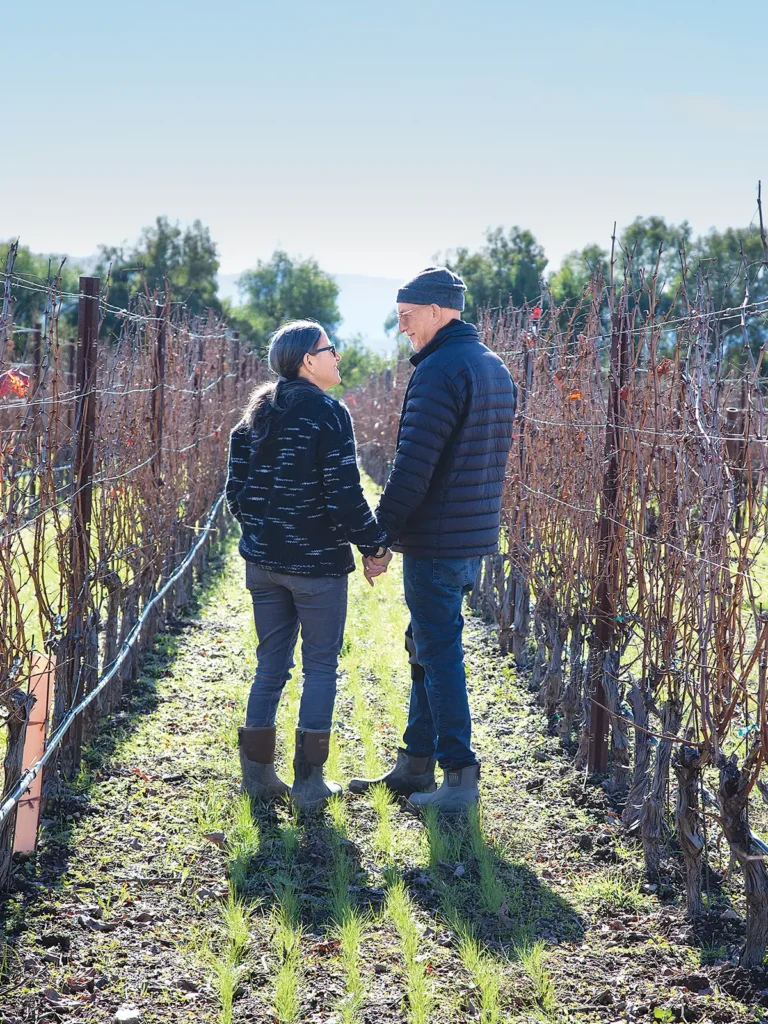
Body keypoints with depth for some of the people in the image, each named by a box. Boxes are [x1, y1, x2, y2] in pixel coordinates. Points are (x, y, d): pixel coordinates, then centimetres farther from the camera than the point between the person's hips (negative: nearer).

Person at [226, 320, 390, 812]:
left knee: (271, 663, 14)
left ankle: (258, 772, 17)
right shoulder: (328, 413, -13)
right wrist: (375, 544, -5)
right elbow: (344, 494, -16)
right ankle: (309, 782, 5)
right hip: (318, 563, -6)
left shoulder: (257, 415, 8)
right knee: (321, 665, 4)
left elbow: (237, 489, 10)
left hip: (264, 562, 6)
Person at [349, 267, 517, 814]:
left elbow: (414, 465, -22)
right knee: (429, 646, 18)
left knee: (439, 652, -3)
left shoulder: (440, 370, -18)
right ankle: (416, 764, 27)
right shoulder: (496, 368, 13)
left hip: (435, 541, -10)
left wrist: (381, 534, -15)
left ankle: (460, 776, 2)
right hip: (476, 536, 10)